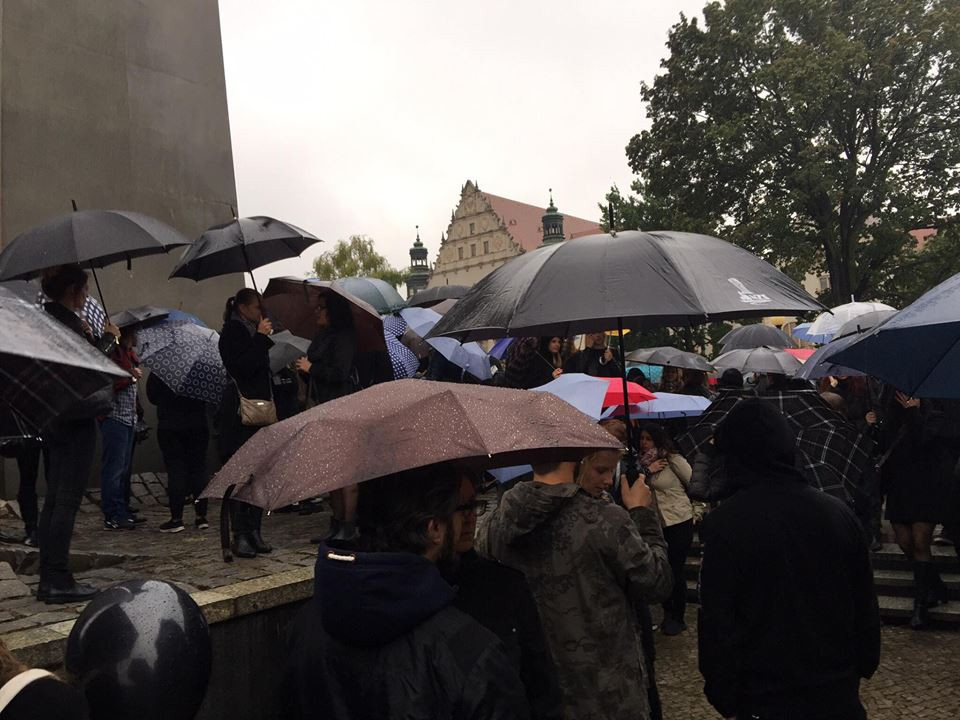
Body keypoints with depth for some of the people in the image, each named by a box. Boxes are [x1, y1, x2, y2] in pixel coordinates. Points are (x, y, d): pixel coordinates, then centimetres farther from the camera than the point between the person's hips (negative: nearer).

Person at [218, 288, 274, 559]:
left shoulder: (251, 331, 18)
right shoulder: (232, 331, -5)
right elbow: (242, 367, -18)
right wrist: (260, 337, -14)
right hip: (240, 412, -8)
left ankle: (254, 532, 12)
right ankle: (240, 536, -2)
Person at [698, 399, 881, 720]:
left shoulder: (723, 525, -18)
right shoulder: (838, 511, -4)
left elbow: (716, 621, -15)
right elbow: (864, 602, 5)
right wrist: (865, 663, 18)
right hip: (839, 692, 4)